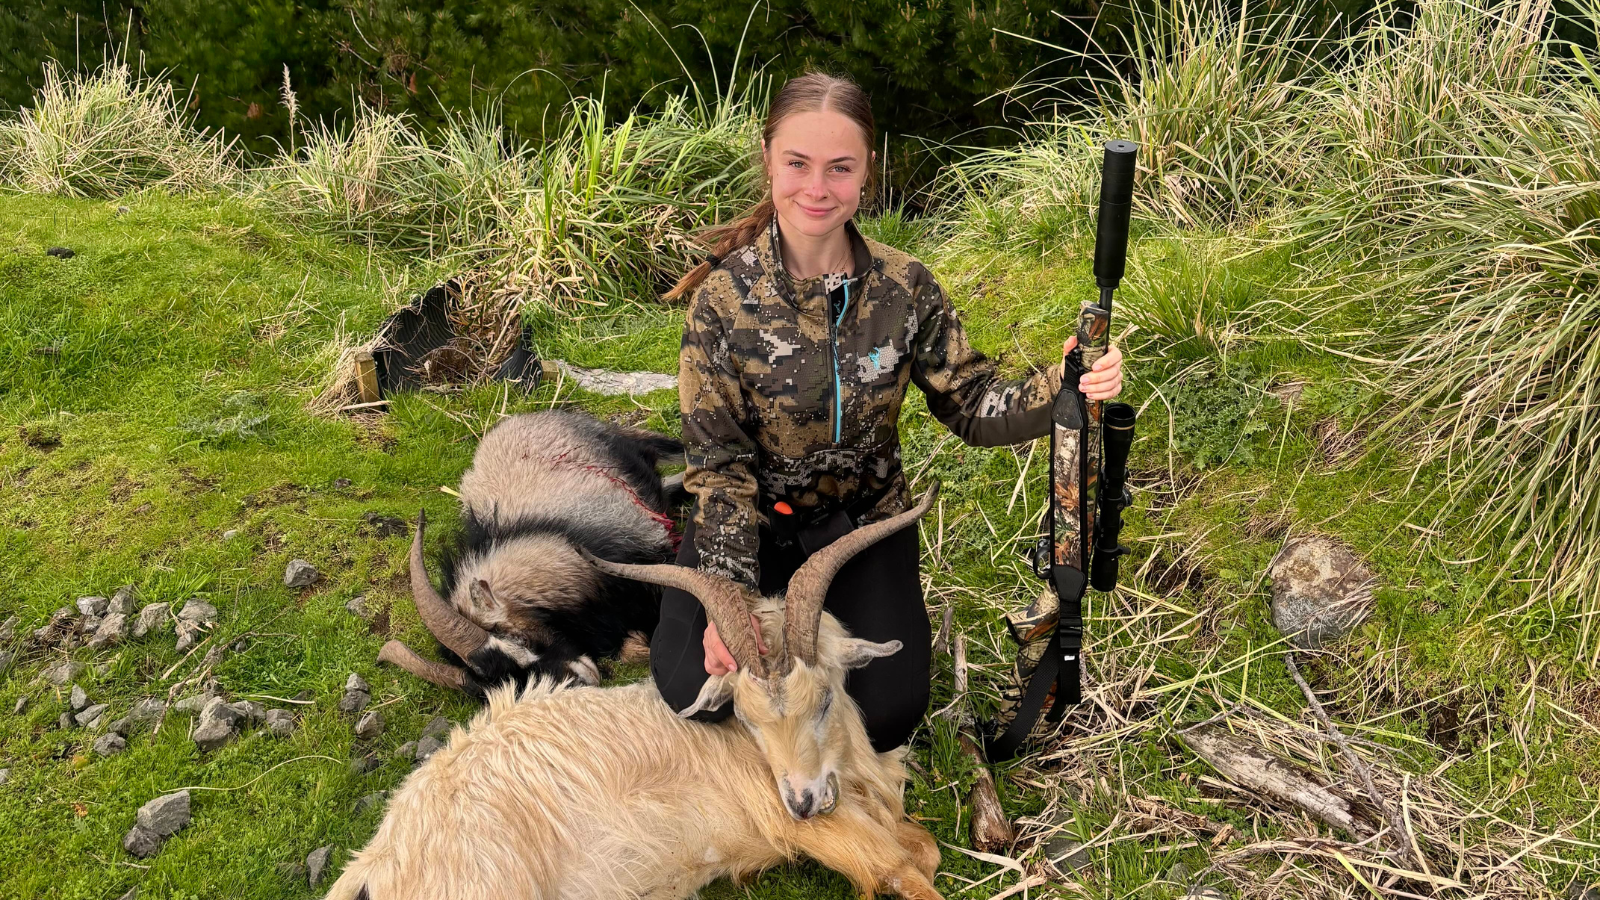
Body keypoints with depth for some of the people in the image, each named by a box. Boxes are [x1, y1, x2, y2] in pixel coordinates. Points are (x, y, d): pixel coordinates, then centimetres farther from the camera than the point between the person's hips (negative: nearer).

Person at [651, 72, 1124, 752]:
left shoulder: (904, 287, -10)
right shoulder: (725, 294, -16)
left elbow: (973, 407, -6)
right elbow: (718, 460, -14)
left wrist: (1060, 388, -28)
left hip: (864, 521, 1)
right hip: (754, 521, -1)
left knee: (886, 713, -14)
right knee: (694, 688, -20)